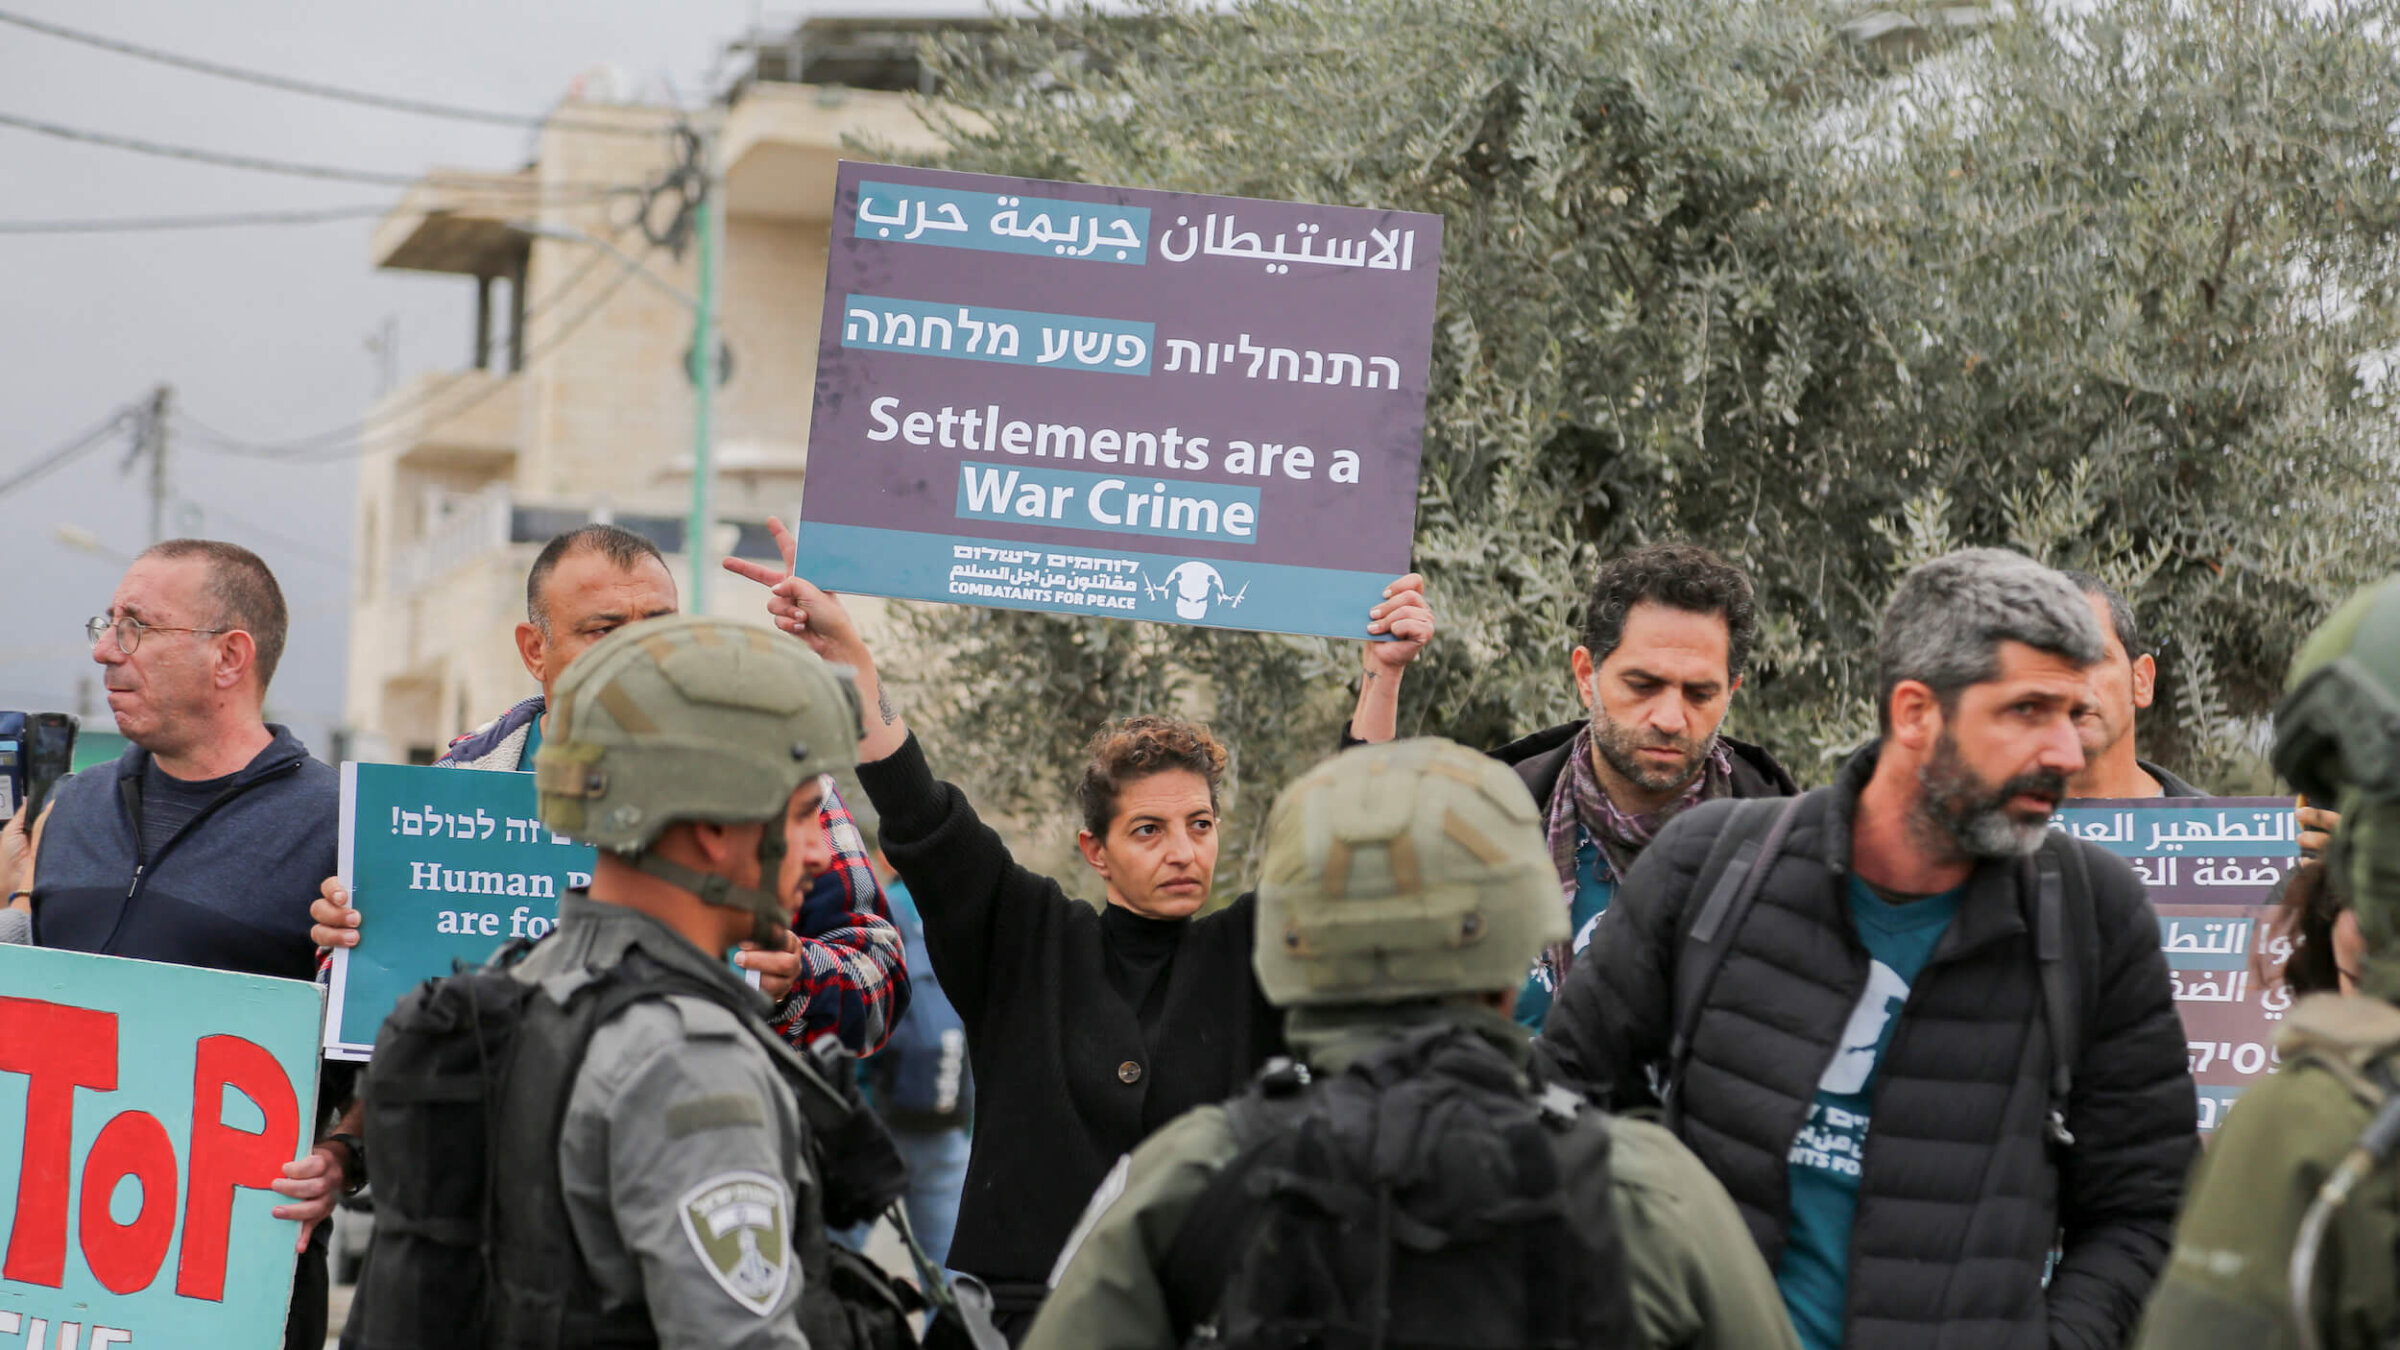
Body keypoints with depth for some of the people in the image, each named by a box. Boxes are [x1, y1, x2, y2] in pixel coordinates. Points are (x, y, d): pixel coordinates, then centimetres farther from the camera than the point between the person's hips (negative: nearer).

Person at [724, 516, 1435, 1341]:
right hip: (1024, 1302, -1)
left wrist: (1384, 678, -13)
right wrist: (845, 653, -10)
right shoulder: (1026, 941, 6)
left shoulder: (1246, 959, 8)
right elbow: (922, 823, -2)